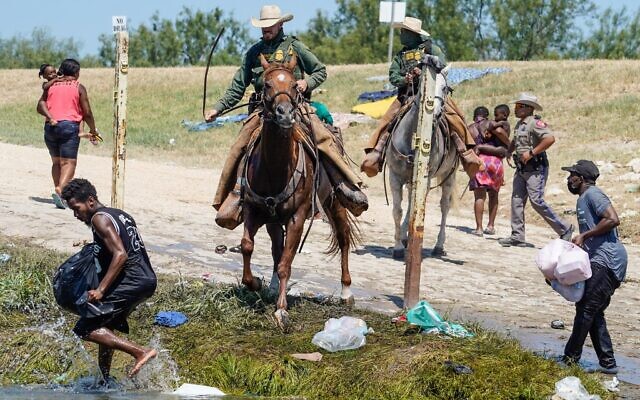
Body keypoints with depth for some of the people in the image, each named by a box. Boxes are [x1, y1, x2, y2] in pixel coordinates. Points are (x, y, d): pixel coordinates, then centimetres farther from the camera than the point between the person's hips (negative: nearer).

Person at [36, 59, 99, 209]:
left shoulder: (52, 86, 14)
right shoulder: (79, 87, 3)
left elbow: (40, 105, -1)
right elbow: (87, 112, 1)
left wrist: (50, 117, -10)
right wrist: (93, 130, 13)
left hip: (50, 127, 4)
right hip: (69, 126, -4)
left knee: (56, 161, 17)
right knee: (69, 162, -8)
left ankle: (58, 190, 12)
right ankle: (60, 189, -29)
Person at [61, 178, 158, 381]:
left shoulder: (99, 219, -9)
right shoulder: (119, 214, 19)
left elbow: (120, 254, -21)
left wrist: (100, 290, -23)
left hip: (130, 283, -10)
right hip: (147, 280, 10)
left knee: (85, 329, -10)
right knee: (106, 326, 24)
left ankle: (141, 352, -17)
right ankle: (103, 378, 29)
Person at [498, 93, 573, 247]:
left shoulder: (535, 122, -13)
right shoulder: (519, 124, 15)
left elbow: (550, 139, -27)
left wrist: (531, 152, -24)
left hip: (535, 169, -9)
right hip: (521, 169, 9)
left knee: (536, 201, -13)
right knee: (516, 200, 5)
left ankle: (564, 229, -2)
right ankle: (517, 236, 9)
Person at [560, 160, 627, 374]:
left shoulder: (593, 194, -9)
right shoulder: (582, 199, 22)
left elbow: (613, 219, -22)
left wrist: (584, 236, -18)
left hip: (607, 261, -11)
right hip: (600, 261, 11)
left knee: (586, 309, -8)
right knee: (593, 312, 11)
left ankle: (570, 358, -2)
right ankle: (607, 363, 13)